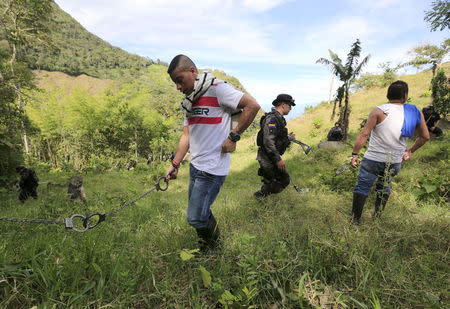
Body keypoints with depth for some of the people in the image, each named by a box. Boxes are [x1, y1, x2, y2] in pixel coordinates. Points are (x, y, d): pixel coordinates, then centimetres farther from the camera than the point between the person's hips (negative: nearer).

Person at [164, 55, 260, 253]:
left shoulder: (217, 88, -11)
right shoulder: (190, 100, 15)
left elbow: (252, 106, -17)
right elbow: (186, 135, 13)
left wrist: (233, 137, -15)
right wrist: (174, 165, 7)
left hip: (212, 168, -8)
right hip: (195, 165, 8)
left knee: (196, 218, -1)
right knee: (201, 212, 17)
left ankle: (213, 245, 28)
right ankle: (206, 245, 40)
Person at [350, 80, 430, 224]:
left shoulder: (379, 111, -12)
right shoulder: (415, 113, 3)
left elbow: (364, 134, -16)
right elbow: (425, 137, 12)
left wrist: (354, 154, -11)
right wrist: (410, 151, 26)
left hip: (373, 159, -4)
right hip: (395, 162, 5)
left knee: (362, 188, 5)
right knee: (384, 188, 23)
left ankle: (355, 220, 13)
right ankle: (377, 218, 33)